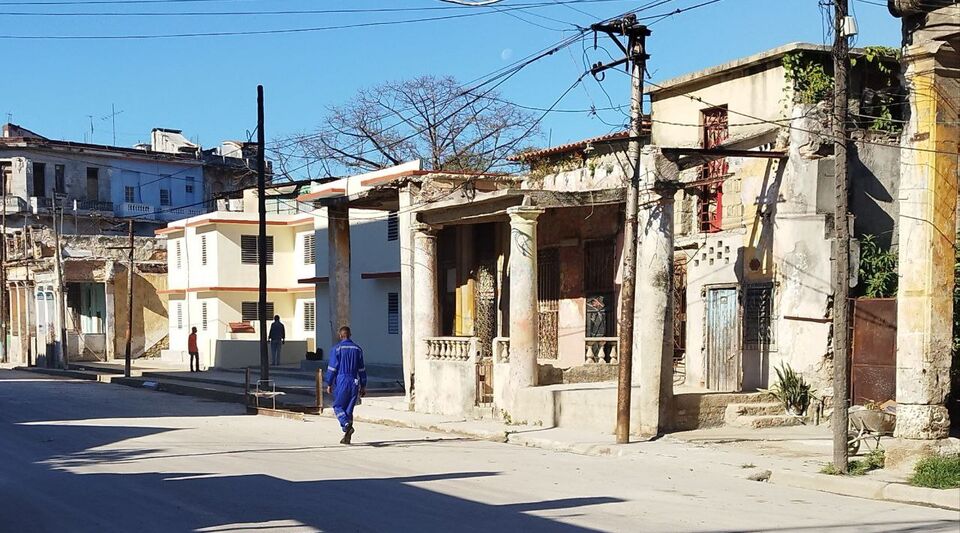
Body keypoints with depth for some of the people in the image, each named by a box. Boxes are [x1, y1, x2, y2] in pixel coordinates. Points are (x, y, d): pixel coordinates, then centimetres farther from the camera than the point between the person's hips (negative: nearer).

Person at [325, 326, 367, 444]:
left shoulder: (337, 348, -5)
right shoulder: (357, 349, 8)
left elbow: (332, 368, -6)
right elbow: (362, 369, 10)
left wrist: (329, 384, 1)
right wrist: (363, 386, 15)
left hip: (342, 382, -4)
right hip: (354, 383, 4)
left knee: (338, 406, 6)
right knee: (349, 409, 9)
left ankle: (347, 424, -20)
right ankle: (347, 437, 8)